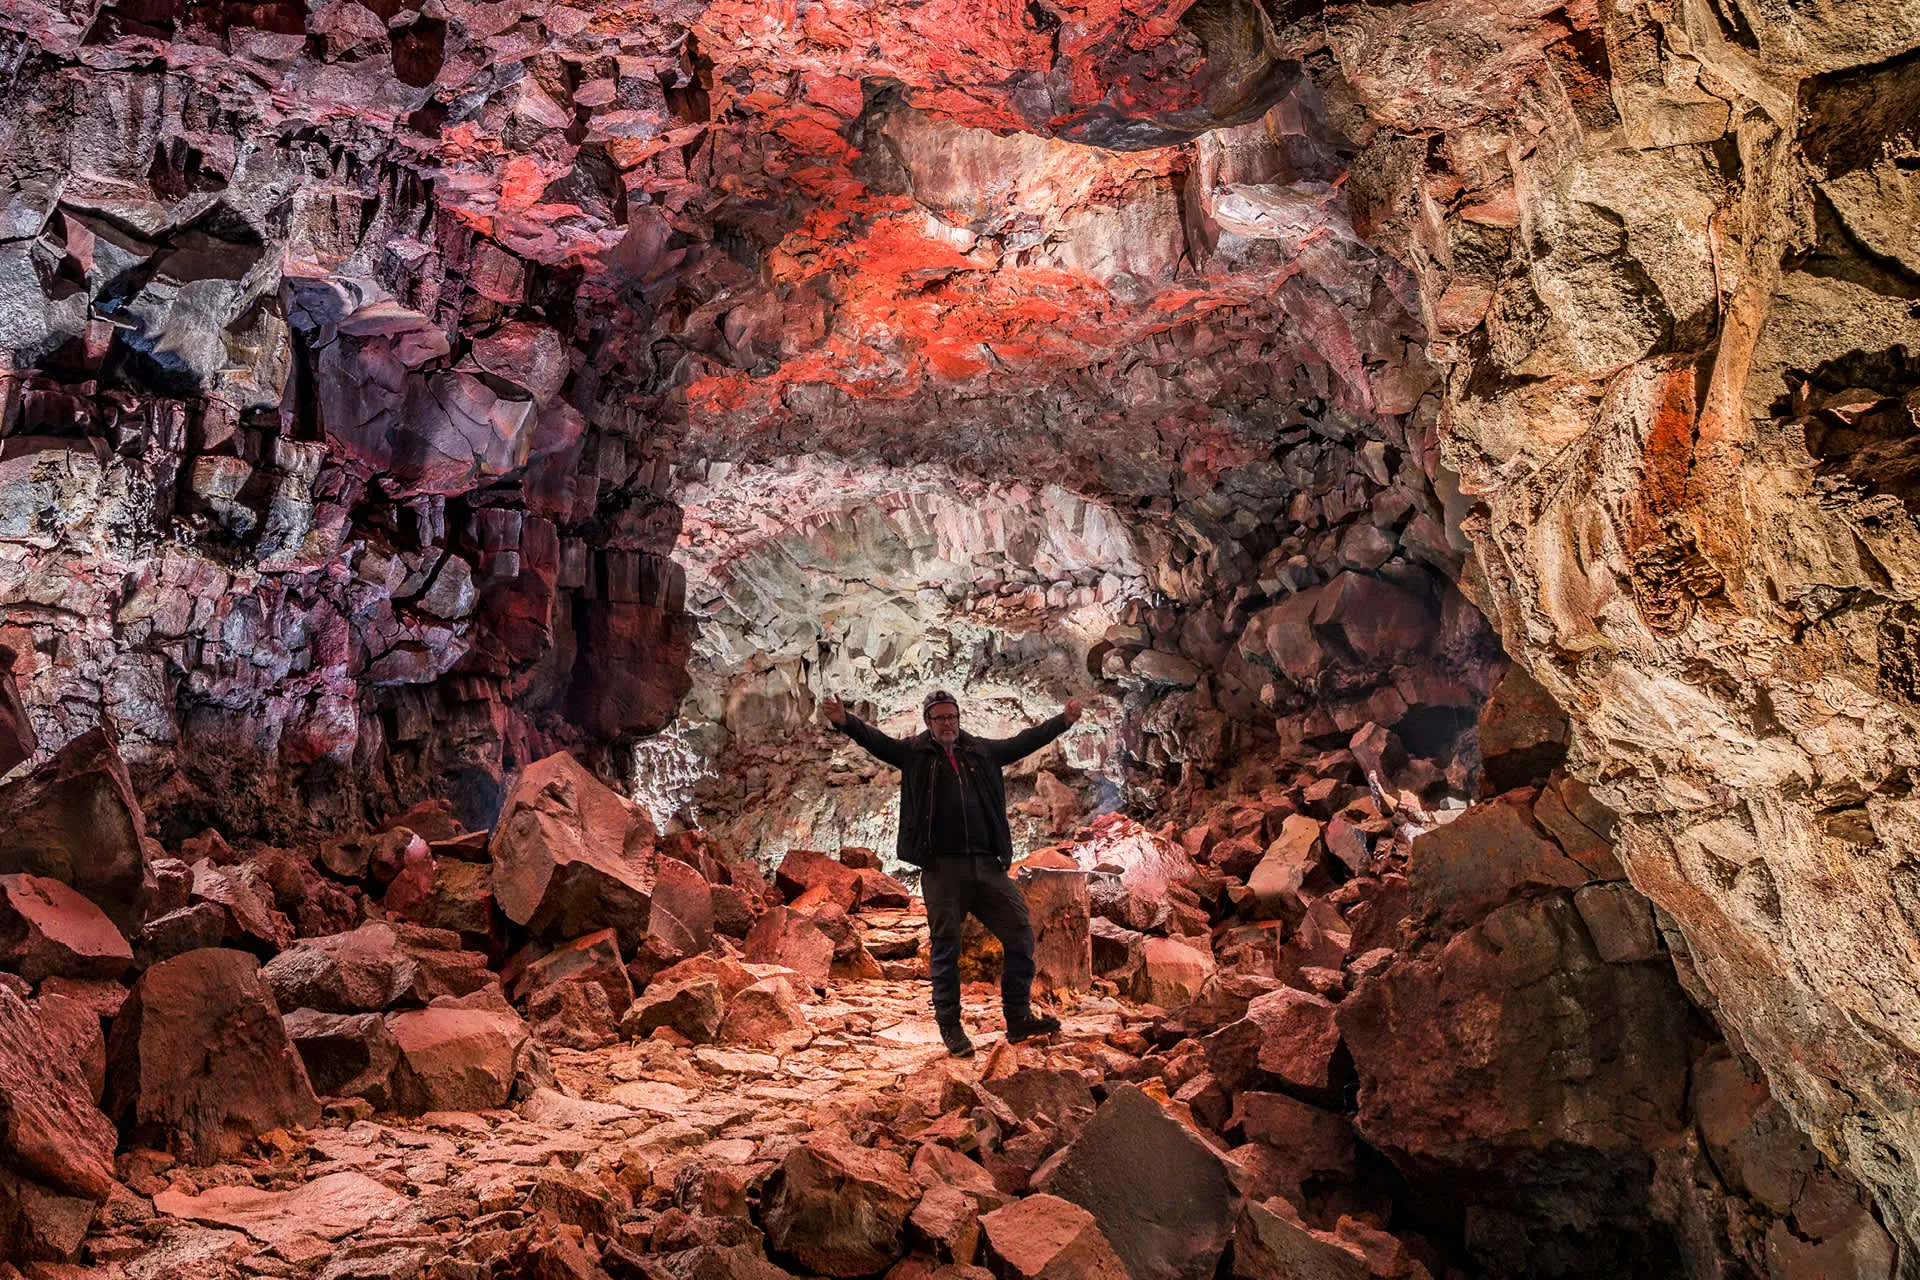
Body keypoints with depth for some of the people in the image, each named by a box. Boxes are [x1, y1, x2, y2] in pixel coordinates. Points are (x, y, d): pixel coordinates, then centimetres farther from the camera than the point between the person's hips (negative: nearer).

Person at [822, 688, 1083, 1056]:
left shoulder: (983, 750, 16)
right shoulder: (914, 752, 7)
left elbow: (1025, 741, 21)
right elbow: (875, 740, -6)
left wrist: (1063, 721, 14)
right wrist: (845, 721, -23)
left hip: (988, 864, 3)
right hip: (941, 866, -3)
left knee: (1021, 935, 2)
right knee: (945, 946, 2)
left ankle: (1019, 1018, 14)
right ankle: (950, 1026, 14)